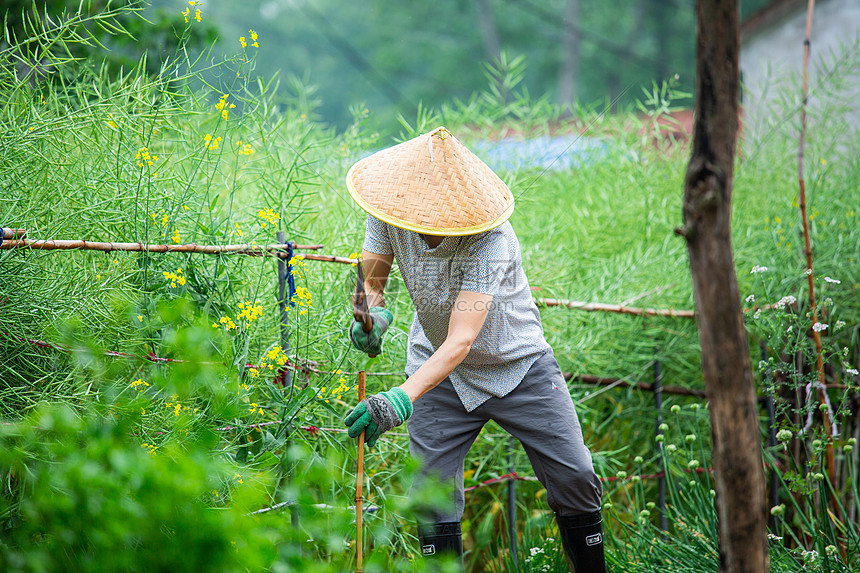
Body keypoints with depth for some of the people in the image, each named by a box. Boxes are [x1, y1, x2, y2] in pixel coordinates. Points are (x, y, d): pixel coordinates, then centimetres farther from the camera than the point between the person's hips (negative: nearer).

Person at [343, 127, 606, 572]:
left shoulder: (490, 241, -36)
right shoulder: (391, 214, -20)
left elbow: (461, 340, -42)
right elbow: (371, 281, -12)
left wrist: (403, 397, -55)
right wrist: (373, 312, -38)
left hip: (518, 365, -3)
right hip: (438, 371, 3)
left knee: (575, 480, -6)